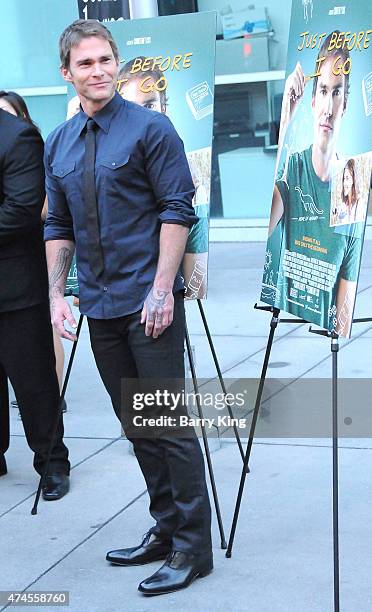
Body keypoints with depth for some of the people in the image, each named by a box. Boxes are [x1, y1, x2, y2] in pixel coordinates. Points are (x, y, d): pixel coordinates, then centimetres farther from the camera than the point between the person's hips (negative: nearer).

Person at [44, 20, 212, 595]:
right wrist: (57, 294, 6)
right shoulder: (58, 144, 11)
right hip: (100, 307, 6)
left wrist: (160, 290, -16)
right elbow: (58, 226, 15)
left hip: (149, 303, -6)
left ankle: (193, 547, 4)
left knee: (169, 423, -4)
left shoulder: (149, 128, -7)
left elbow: (178, 210, -10)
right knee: (136, 425, 12)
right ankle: (166, 529, 24)